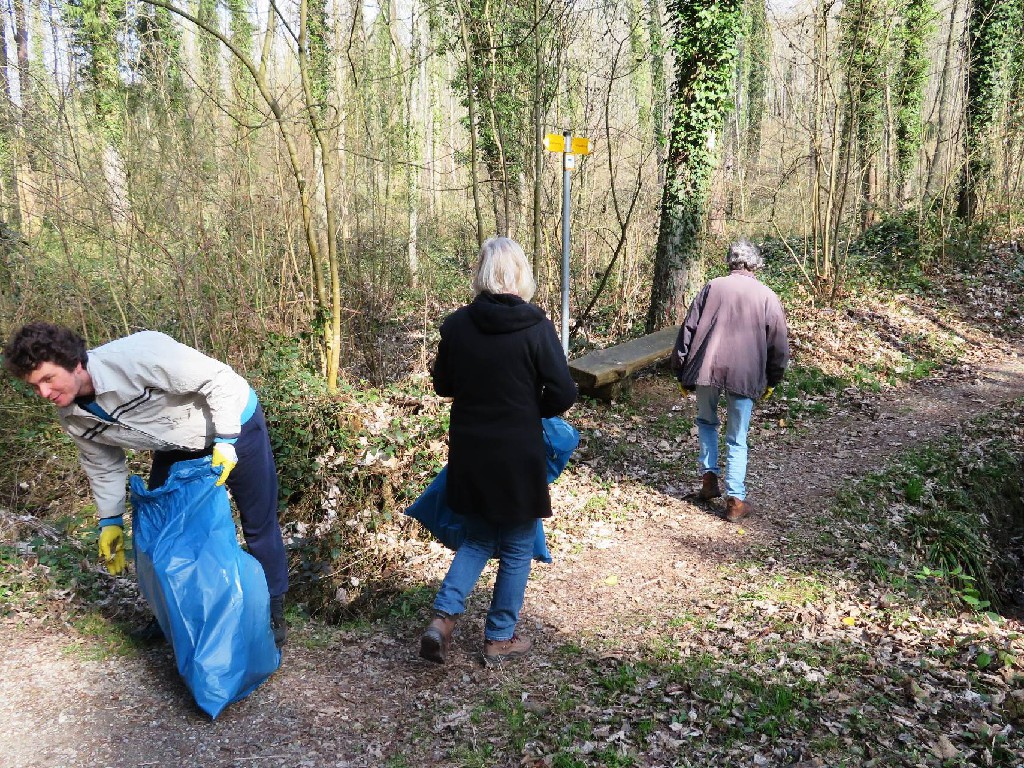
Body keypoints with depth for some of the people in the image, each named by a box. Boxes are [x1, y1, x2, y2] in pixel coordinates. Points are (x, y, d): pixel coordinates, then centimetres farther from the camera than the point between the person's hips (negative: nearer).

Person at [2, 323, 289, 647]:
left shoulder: (134, 356, -36)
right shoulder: (73, 419, -12)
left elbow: (221, 380, -32)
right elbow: (104, 466, 6)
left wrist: (225, 443, -32)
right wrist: (110, 521, 7)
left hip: (234, 424, -7)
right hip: (177, 447, 7)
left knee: (259, 523, 1)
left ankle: (273, 612, 19)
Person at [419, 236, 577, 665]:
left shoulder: (456, 324, -5)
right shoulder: (536, 327, -15)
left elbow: (442, 385, 6)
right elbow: (563, 393, -14)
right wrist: (530, 408, 5)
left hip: (468, 452, 4)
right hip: (517, 455, -4)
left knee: (478, 538, 23)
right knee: (516, 549, 14)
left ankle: (443, 618, 9)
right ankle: (500, 638, 25)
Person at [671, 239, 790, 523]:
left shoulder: (712, 288, 8)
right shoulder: (767, 296, 7)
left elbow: (687, 330, 5)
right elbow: (779, 344, 7)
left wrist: (682, 374, 11)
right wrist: (772, 381, 20)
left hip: (706, 369, 1)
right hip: (744, 375, 0)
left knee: (706, 421, 26)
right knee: (737, 440, 9)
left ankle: (709, 477, 16)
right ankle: (736, 501, 8)